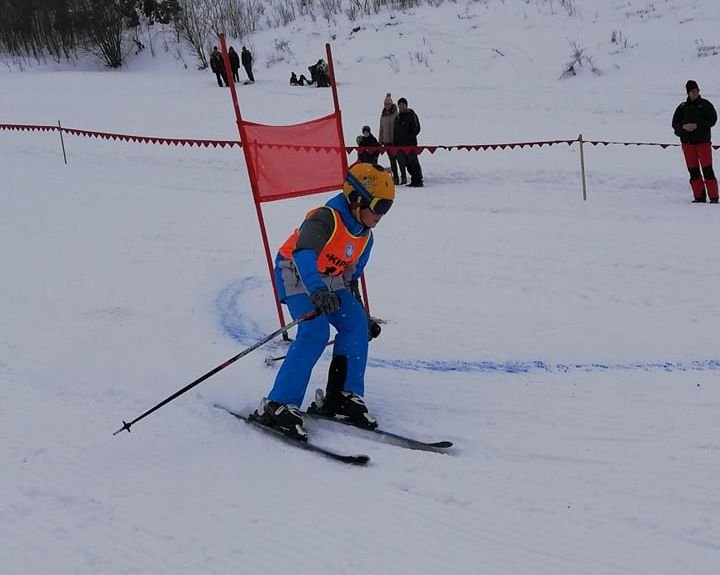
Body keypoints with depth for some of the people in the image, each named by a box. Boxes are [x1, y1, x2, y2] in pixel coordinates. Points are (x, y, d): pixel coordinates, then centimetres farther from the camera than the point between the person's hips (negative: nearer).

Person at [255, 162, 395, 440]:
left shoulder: (365, 236, 3)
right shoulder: (325, 219, -24)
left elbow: (351, 279, 18)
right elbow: (304, 254, -43)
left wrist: (363, 316, 19)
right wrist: (317, 291, -59)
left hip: (328, 282, 8)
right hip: (296, 275, -8)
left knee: (356, 324, -13)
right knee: (315, 331, -27)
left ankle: (342, 397, -4)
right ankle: (278, 406, -26)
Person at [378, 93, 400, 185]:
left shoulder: (396, 114, -5)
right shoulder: (382, 116, 11)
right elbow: (381, 129, 17)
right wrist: (380, 141, 15)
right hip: (387, 141, 5)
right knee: (392, 160, 7)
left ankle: (404, 177, 5)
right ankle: (395, 178, 12)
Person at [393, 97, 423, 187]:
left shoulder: (412, 115, -3)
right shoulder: (398, 117, 17)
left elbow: (416, 129, -7)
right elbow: (395, 131, 21)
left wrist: (409, 138, -13)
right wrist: (395, 143, 14)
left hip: (411, 143, -7)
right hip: (400, 144, 7)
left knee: (413, 162, -9)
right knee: (407, 163, 6)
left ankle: (418, 181, -7)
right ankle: (414, 180, 12)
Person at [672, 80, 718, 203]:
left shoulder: (705, 104, 3)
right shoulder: (682, 107, 9)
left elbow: (712, 119, -3)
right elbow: (675, 123, 10)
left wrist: (697, 125, -14)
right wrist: (683, 127, -11)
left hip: (703, 141, -3)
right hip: (687, 142, 3)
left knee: (707, 170, -8)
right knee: (693, 171, 3)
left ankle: (713, 197, -6)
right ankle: (699, 197, 9)